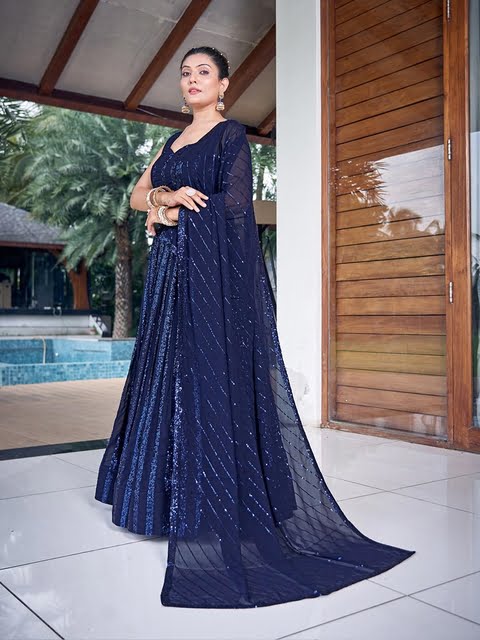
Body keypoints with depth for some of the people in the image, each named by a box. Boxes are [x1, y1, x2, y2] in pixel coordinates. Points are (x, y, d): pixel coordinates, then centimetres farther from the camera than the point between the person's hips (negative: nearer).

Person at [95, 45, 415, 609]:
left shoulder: (231, 135, 1)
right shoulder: (173, 142, 22)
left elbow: (234, 202, -12)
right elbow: (138, 196, 13)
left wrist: (169, 213, -5)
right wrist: (166, 194, -9)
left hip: (215, 270, -7)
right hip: (172, 272, 8)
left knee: (209, 373, -10)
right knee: (167, 375, 5)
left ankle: (214, 509, -3)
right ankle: (171, 494, 14)